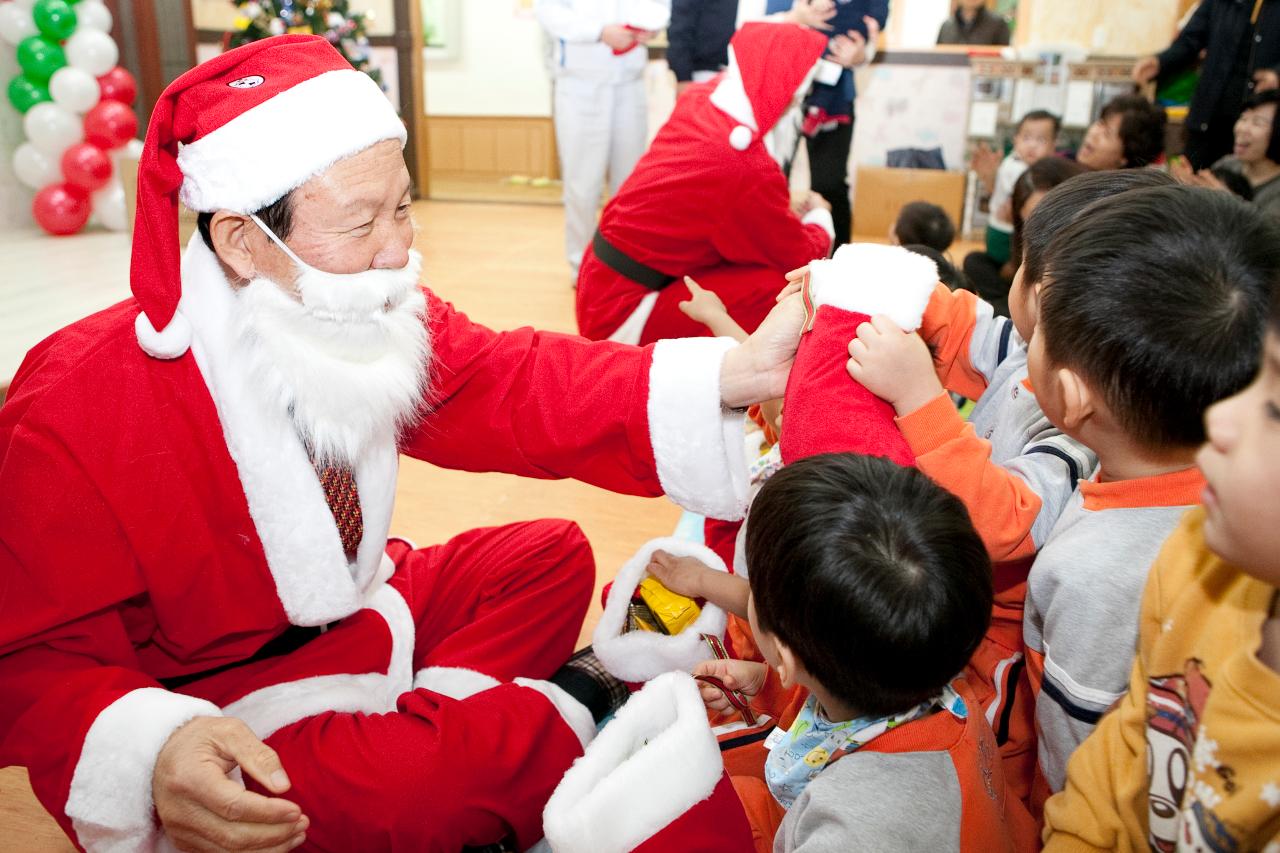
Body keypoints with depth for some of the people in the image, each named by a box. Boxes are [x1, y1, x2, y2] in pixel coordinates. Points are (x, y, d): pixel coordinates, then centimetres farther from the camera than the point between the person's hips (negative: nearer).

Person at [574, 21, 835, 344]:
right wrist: (821, 218, 16)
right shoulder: (751, 170, -25)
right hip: (625, 313, -9)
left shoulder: (695, 102, -2)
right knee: (783, 286, -15)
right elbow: (801, 257, -6)